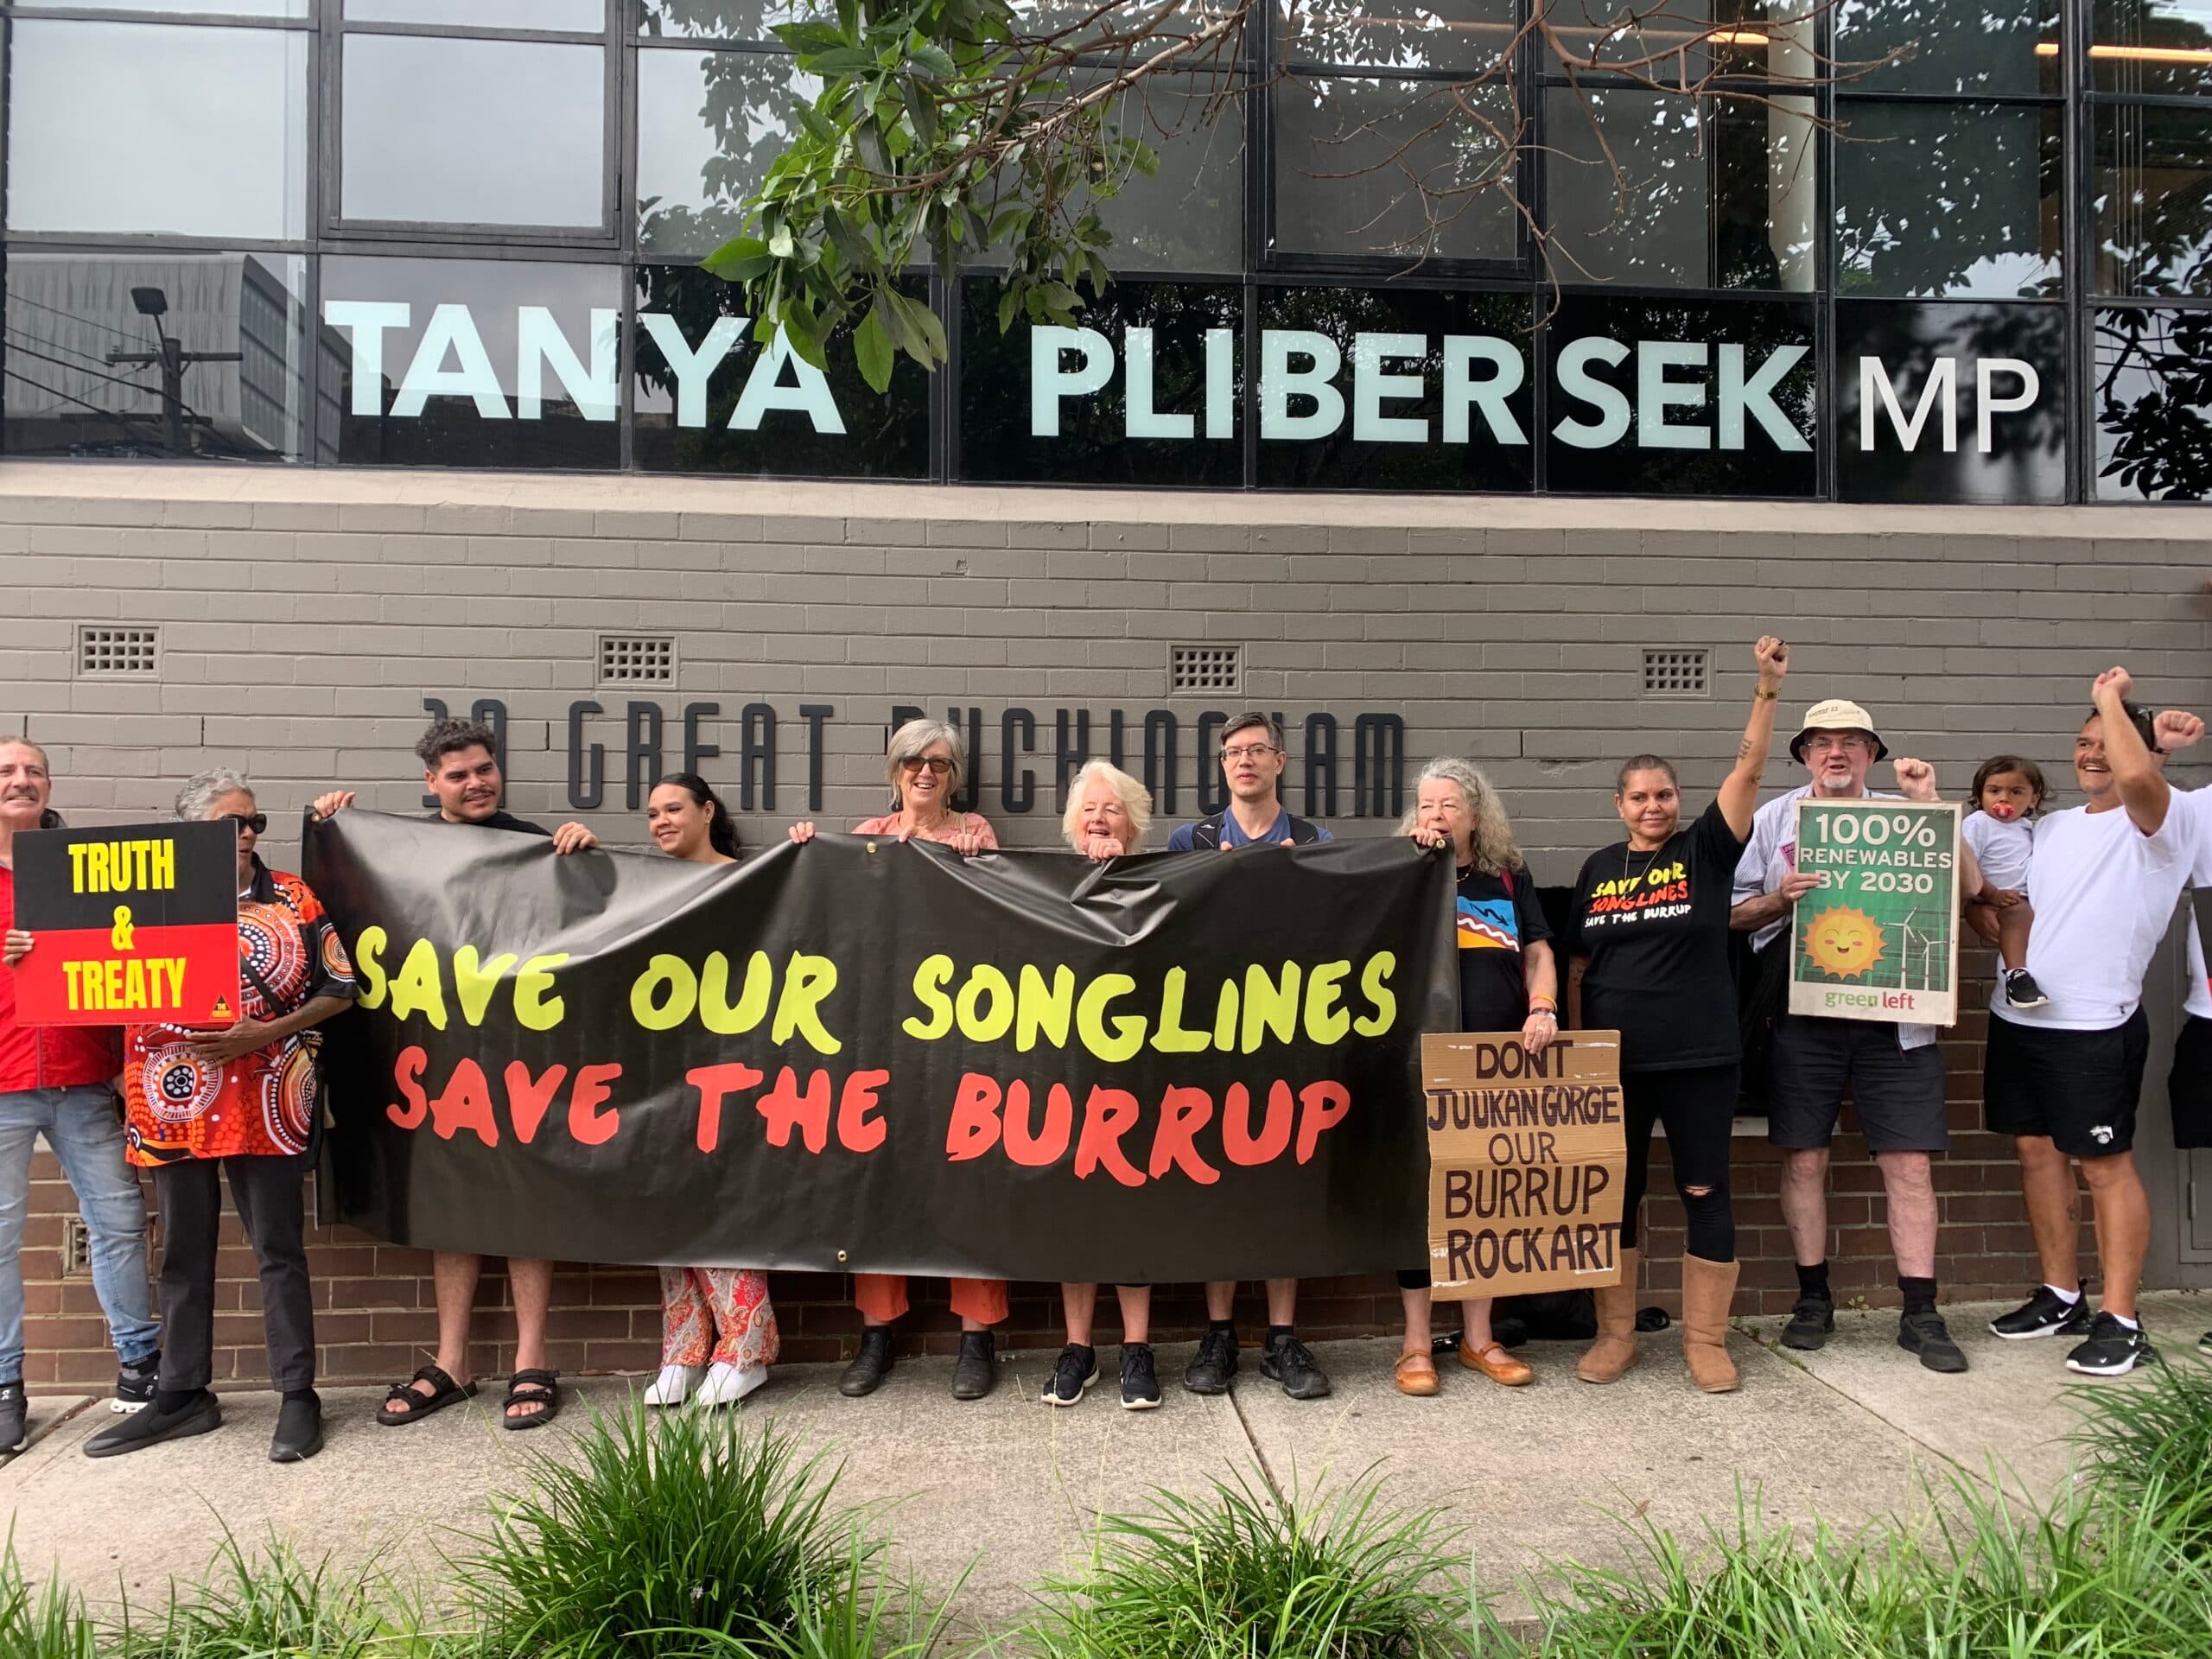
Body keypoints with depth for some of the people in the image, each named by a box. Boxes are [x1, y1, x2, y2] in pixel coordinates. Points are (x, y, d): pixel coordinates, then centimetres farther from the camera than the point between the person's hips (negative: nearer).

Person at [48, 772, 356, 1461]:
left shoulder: (291, 897, 1)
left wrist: (265, 1033, -11)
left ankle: (297, 1396, 10)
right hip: (174, 1103, 2)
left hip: (263, 1102, -2)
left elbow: (339, 991, 1)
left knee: (279, 1250, 3)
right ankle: (182, 1396, 25)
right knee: (184, 1254, 12)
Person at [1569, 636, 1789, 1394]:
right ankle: (1615, 1334, 22)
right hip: (1613, 1061, 3)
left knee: (1705, 1193, 5)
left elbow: (1748, 770, -11)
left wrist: (1768, 690, -20)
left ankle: (1706, 1339, 18)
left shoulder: (1705, 850, 1)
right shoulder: (1599, 868, 8)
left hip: (1700, 1057, -2)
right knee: (1613, 1194, 9)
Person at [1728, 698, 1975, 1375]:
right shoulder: (1772, 819, 8)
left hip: (1893, 1015, 0)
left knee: (1911, 1165, 0)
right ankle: (1813, 1298, 19)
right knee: (1804, 1160, 5)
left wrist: (1930, 804, -6)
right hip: (1803, 1015, 0)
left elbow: (1969, 886, -1)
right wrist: (1777, 898, -13)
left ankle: (1920, 1314, 10)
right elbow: (1733, 915, 7)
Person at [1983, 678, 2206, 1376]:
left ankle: (2120, 1320, 7)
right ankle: (2060, 1296, 24)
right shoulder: (2053, 827, 15)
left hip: (2094, 1026, -7)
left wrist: (2111, 695, -16)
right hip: (2017, 1017, 7)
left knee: (2105, 1163, -1)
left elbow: (2136, 775, -30)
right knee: (2036, 1150, 12)